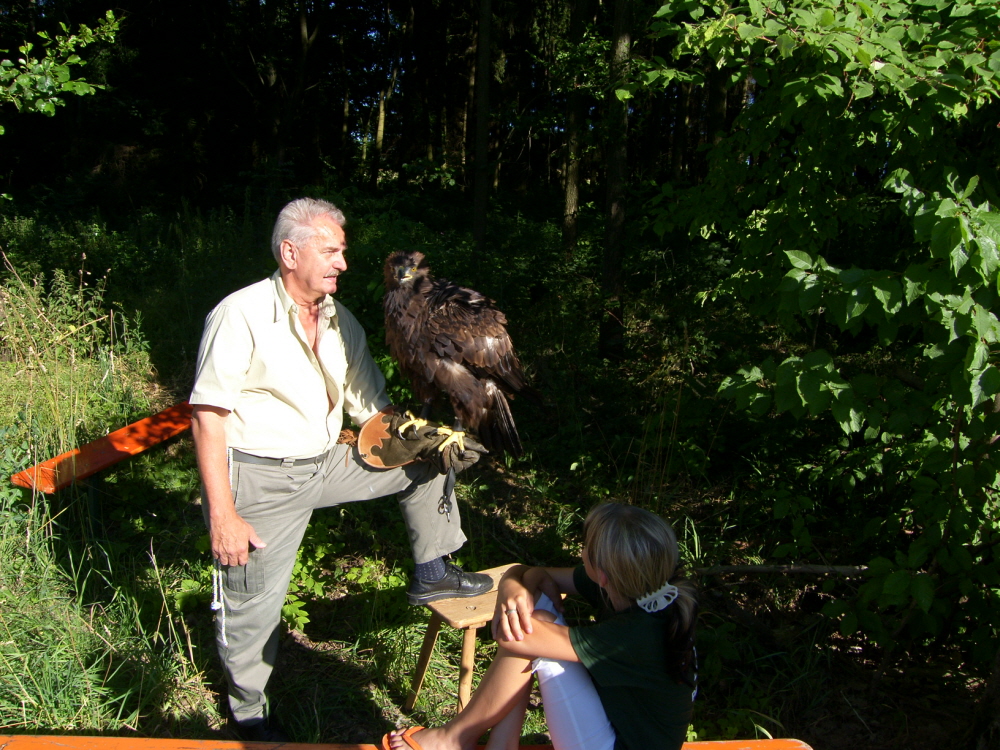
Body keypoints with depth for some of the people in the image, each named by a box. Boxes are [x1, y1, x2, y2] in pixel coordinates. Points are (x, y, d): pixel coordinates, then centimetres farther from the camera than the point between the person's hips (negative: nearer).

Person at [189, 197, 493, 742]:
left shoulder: (342, 323, 7)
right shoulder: (241, 316, -15)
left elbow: (374, 411, 10)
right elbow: (207, 417, -18)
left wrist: (426, 437, -9)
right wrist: (223, 517, -22)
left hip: (325, 464, 7)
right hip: (259, 480, -6)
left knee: (426, 457, 8)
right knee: (254, 608, 2)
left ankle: (431, 573, 20)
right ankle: (248, 714, 29)